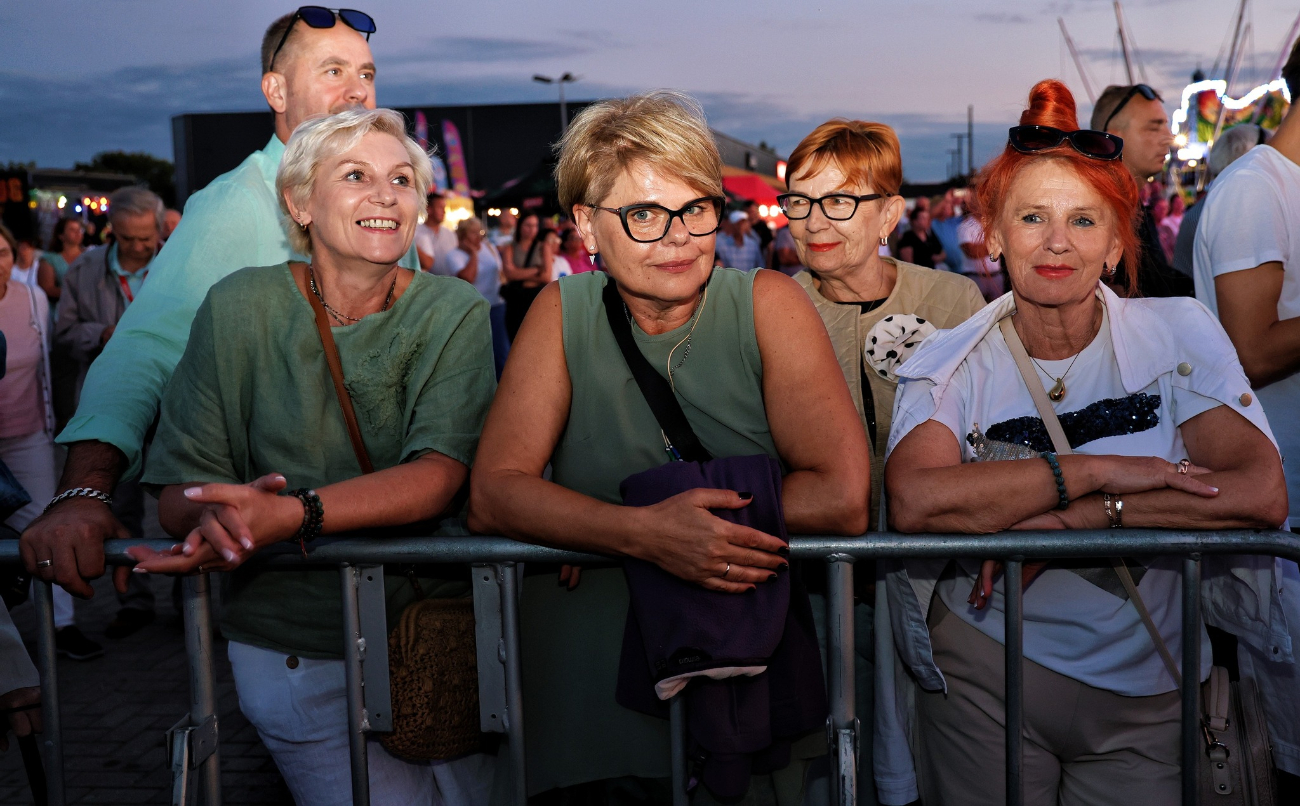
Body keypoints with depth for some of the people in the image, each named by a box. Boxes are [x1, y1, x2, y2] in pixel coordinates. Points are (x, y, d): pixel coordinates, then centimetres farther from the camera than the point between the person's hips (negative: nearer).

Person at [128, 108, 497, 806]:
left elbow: (442, 471, -19)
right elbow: (178, 491, -7)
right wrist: (218, 517, -31)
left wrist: (293, 515, -34)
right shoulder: (240, 308, -5)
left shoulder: (453, 311, -4)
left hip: (436, 629, 2)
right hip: (297, 646, -1)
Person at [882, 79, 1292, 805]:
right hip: (989, 675, -1)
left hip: (1147, 693, 1)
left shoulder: (1179, 337, -3)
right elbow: (915, 501, -25)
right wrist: (1093, 473, -25)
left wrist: (1066, 521, -22)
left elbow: (1262, 494, -16)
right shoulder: (953, 365, -5)